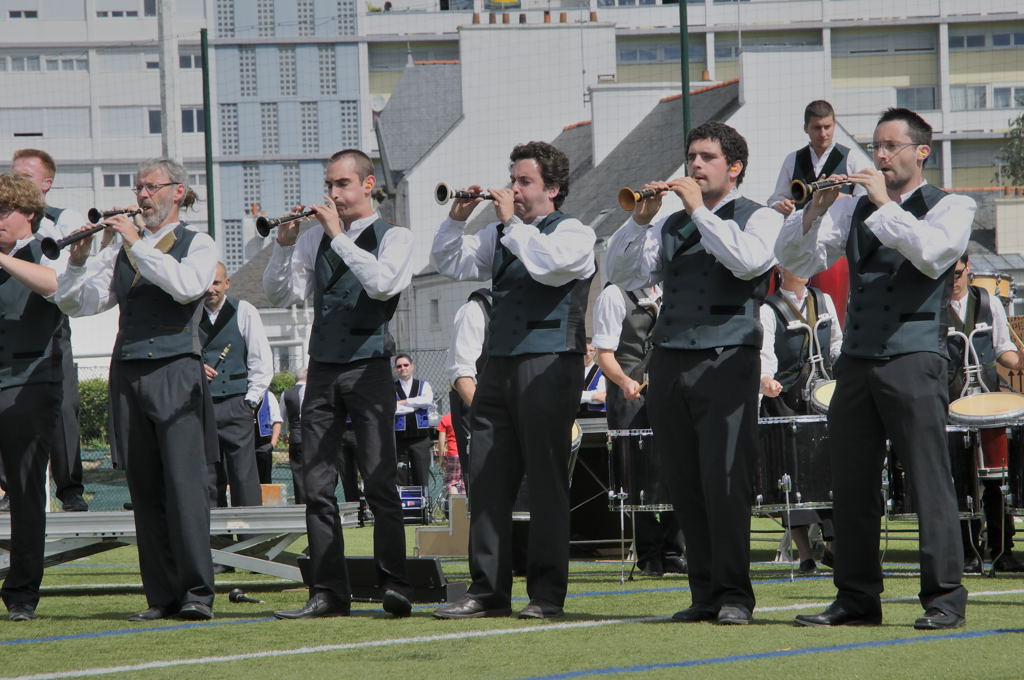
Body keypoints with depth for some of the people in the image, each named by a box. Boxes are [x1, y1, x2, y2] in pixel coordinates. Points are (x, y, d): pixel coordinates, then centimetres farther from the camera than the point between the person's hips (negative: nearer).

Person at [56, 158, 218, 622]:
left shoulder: (197, 245, 6)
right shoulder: (122, 252, 18)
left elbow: (186, 286, -15)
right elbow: (76, 302, 13)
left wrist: (138, 244, -14)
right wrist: (79, 259, -3)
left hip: (176, 372, -5)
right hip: (129, 373, 5)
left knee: (183, 484, -12)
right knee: (144, 490, 2)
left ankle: (197, 594, -13)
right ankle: (162, 596, 4)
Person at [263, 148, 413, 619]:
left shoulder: (393, 237, 2)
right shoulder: (315, 239, 14)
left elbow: (384, 283, -18)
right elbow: (281, 295, 6)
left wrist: (339, 236, -16)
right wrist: (285, 243, -7)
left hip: (368, 368, -5)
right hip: (322, 370, 5)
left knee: (380, 483, -9)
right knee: (317, 485, 2)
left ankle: (395, 588, -8)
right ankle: (328, 593, 4)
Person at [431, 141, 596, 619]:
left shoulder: (574, 233, 0)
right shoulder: (500, 235, 20)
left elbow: (549, 265, -19)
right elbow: (451, 264, 20)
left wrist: (513, 223, -12)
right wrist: (457, 218, 6)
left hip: (550, 364, -7)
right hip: (499, 364, 7)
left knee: (546, 480, -3)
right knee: (488, 477, 3)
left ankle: (547, 592, 1)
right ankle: (488, 590, 6)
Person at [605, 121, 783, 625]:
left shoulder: (761, 218, 6)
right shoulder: (671, 225, 20)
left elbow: (748, 261, -15)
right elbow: (623, 275, 12)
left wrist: (699, 210, -11)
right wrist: (639, 219, -1)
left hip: (726, 361, -5)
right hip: (670, 360, 5)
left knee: (724, 482, -11)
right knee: (685, 486, 3)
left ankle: (733, 594, -7)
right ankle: (704, 592, 8)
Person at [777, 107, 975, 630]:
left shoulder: (951, 208, 4)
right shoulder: (855, 209, 17)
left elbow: (932, 253, -17)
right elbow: (794, 261, 9)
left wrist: (885, 204, -14)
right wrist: (817, 209, -7)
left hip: (914, 359, -5)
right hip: (857, 361, 5)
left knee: (929, 482, -7)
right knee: (850, 485, 5)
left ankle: (944, 599, -5)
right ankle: (857, 598, 11)